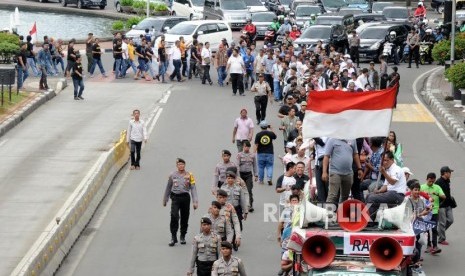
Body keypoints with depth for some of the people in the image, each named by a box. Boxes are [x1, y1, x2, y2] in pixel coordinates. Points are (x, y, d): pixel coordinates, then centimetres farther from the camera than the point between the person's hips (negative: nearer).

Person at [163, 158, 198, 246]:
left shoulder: (189, 175, 1)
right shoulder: (172, 175, 4)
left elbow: (193, 188, -2)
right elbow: (168, 188, 14)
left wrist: (195, 201, -9)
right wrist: (165, 200, 19)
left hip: (185, 197, 1)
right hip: (175, 197, -1)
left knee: (185, 218, 9)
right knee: (174, 216, -16)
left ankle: (183, 237, 25)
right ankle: (173, 237, -12)